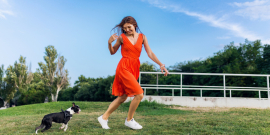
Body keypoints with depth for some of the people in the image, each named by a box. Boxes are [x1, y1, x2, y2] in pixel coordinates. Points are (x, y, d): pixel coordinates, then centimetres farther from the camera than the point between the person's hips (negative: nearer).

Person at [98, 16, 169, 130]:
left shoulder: (142, 37, 5)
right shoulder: (122, 37, -2)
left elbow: (150, 53, 1)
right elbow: (112, 52, 8)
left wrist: (161, 64, -8)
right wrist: (109, 42, -11)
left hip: (134, 69, 5)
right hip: (124, 68, -5)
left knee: (122, 97, 10)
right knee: (139, 94, -13)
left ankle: (104, 117, 24)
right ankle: (129, 120, 8)